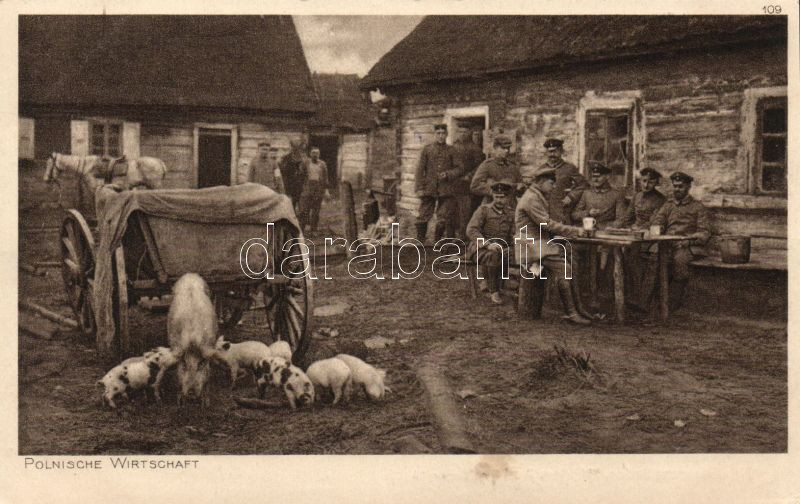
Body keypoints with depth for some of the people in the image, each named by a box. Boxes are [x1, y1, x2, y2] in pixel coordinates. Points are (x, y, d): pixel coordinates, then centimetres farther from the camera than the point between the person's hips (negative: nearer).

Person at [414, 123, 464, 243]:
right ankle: (420, 240, 12)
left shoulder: (451, 150, 7)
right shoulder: (427, 149, 5)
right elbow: (420, 169, 3)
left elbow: (460, 169, 4)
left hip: (446, 190, 1)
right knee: (424, 216, -1)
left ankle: (437, 241, 18)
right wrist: (419, 188, -5)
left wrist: (448, 174, -14)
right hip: (429, 189, -1)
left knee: (443, 218, 3)